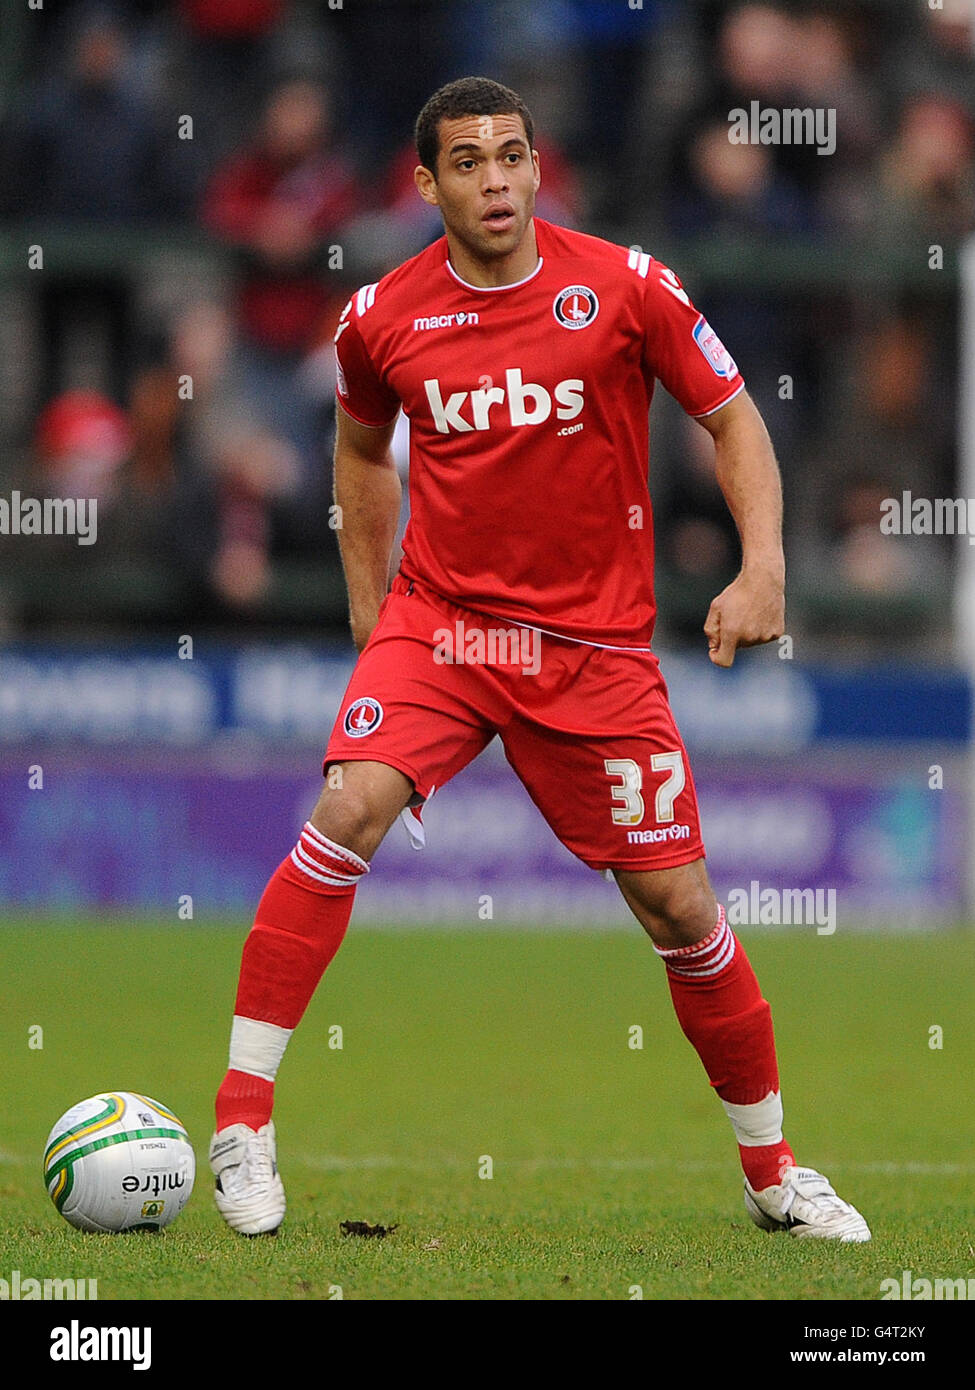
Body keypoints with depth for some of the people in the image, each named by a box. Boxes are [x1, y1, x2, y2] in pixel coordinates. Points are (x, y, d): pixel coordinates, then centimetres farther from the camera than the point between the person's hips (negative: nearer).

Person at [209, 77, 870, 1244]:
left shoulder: (623, 287, -6)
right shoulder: (381, 318, -1)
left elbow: (731, 417, 2)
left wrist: (763, 566, -11)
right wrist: (367, 602, 16)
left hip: (597, 646, 0)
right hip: (438, 623, 0)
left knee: (678, 906, 1)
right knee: (351, 810, -26)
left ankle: (772, 1171, 21)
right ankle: (241, 1119, -20)